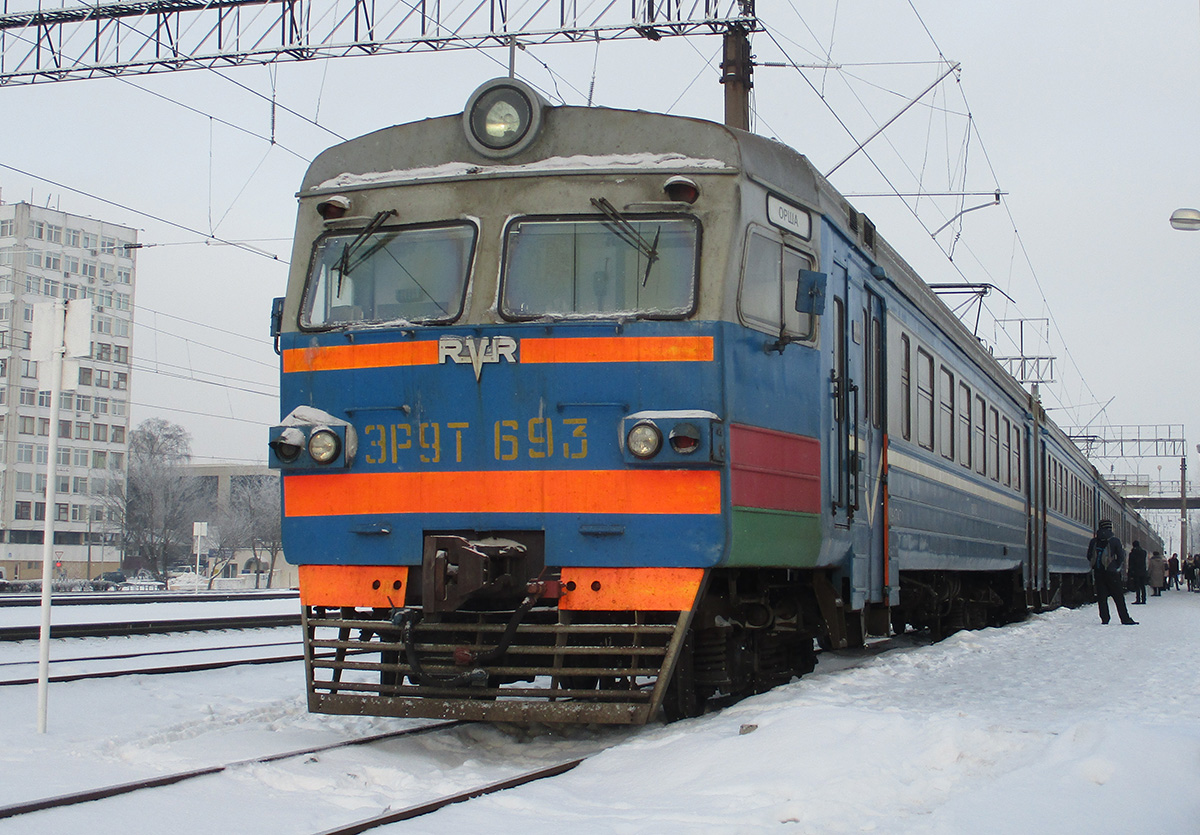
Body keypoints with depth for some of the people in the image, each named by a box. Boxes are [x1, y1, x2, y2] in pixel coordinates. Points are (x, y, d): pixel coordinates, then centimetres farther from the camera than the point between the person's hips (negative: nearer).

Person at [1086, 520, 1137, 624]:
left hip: (1098, 573, 3)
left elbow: (1089, 557, 11)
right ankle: (1125, 619, 1)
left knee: (1101, 597, 7)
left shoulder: (1094, 541, 6)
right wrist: (1118, 569, 9)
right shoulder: (1115, 541, -3)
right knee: (1118, 597, 1)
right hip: (1112, 573, -3)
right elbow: (1121, 557, -2)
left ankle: (1104, 619, 2)